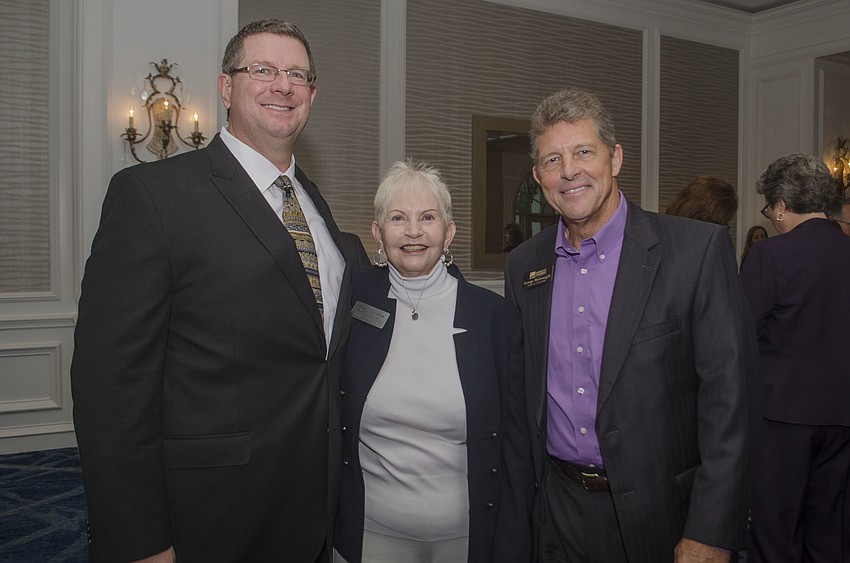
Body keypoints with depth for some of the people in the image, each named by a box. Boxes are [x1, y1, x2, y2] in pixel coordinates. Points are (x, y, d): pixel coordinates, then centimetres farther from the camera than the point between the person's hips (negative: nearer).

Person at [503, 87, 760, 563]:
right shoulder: (523, 265, 2)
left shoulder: (699, 249, -12)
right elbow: (522, 394, 9)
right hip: (558, 513, 4)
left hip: (660, 513, -3)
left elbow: (729, 395, -14)